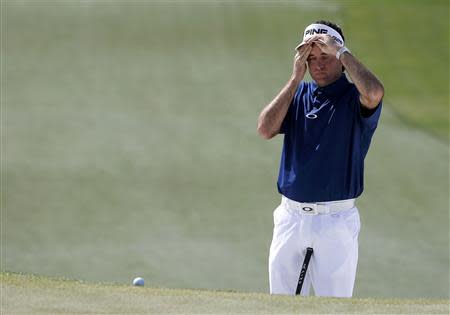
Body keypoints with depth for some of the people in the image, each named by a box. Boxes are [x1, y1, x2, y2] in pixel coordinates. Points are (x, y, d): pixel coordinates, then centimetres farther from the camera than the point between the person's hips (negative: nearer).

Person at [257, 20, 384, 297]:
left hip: (336, 222, -4)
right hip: (291, 219, 4)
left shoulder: (354, 97, -3)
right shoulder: (298, 93, 11)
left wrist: (340, 50, -17)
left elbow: (374, 93, -29)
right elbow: (266, 129, -4)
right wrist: (296, 77, -5)